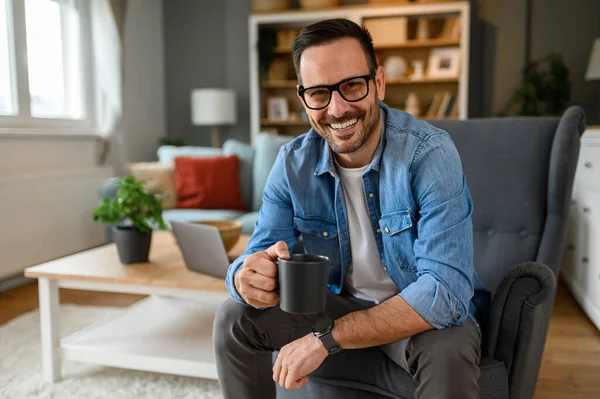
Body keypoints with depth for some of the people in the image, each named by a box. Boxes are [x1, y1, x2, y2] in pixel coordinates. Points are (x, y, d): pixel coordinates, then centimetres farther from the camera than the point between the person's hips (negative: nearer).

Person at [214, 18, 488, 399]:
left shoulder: (430, 153, -26)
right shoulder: (293, 163, -11)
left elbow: (446, 290, -33)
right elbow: (260, 256, -9)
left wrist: (326, 338, -34)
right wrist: (248, 277, -36)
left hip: (422, 311, -3)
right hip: (339, 302, 4)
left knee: (447, 353, -35)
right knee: (234, 318, -9)